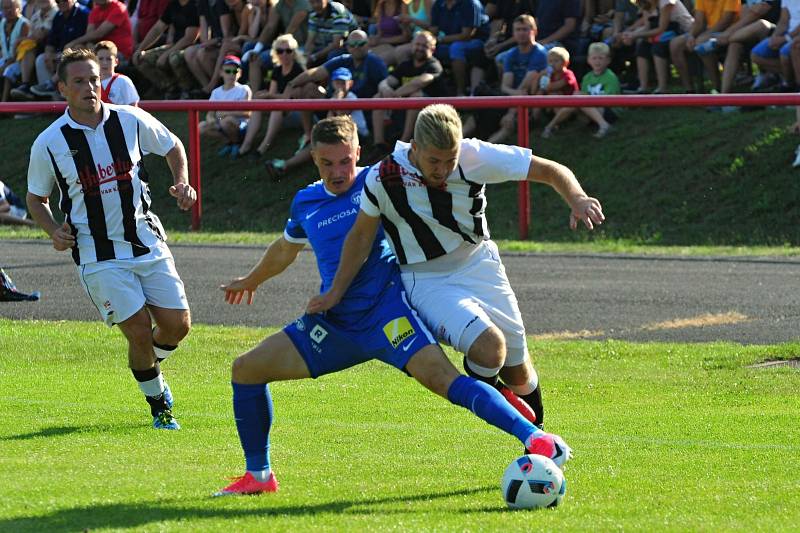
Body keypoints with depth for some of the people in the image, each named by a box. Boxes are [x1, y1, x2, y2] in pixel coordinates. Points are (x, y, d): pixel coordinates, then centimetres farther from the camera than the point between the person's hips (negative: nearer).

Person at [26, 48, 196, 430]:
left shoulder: (131, 120, -3)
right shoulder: (49, 143, -8)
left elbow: (172, 146, 15)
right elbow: (36, 198, 6)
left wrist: (182, 183, -1)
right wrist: (54, 231, -11)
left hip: (147, 242, 3)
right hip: (98, 255, -3)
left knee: (177, 325, 1)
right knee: (139, 333, -11)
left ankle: (151, 368, 36)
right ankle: (158, 405, 14)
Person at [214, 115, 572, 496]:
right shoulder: (306, 203, 15)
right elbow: (285, 249, 36)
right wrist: (250, 281, 51)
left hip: (385, 312, -6)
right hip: (334, 323, 6)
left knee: (441, 377, -27)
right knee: (246, 369, 0)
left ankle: (535, 438, -34)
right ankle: (258, 476, 12)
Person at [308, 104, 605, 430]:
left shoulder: (476, 157, -19)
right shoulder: (384, 177, -21)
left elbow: (552, 171, -14)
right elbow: (361, 236, -4)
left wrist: (577, 199, -34)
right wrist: (335, 293, 0)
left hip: (480, 267, 2)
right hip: (425, 281, -2)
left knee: (519, 374, 6)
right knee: (489, 347, -27)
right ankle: (488, 390, 7)